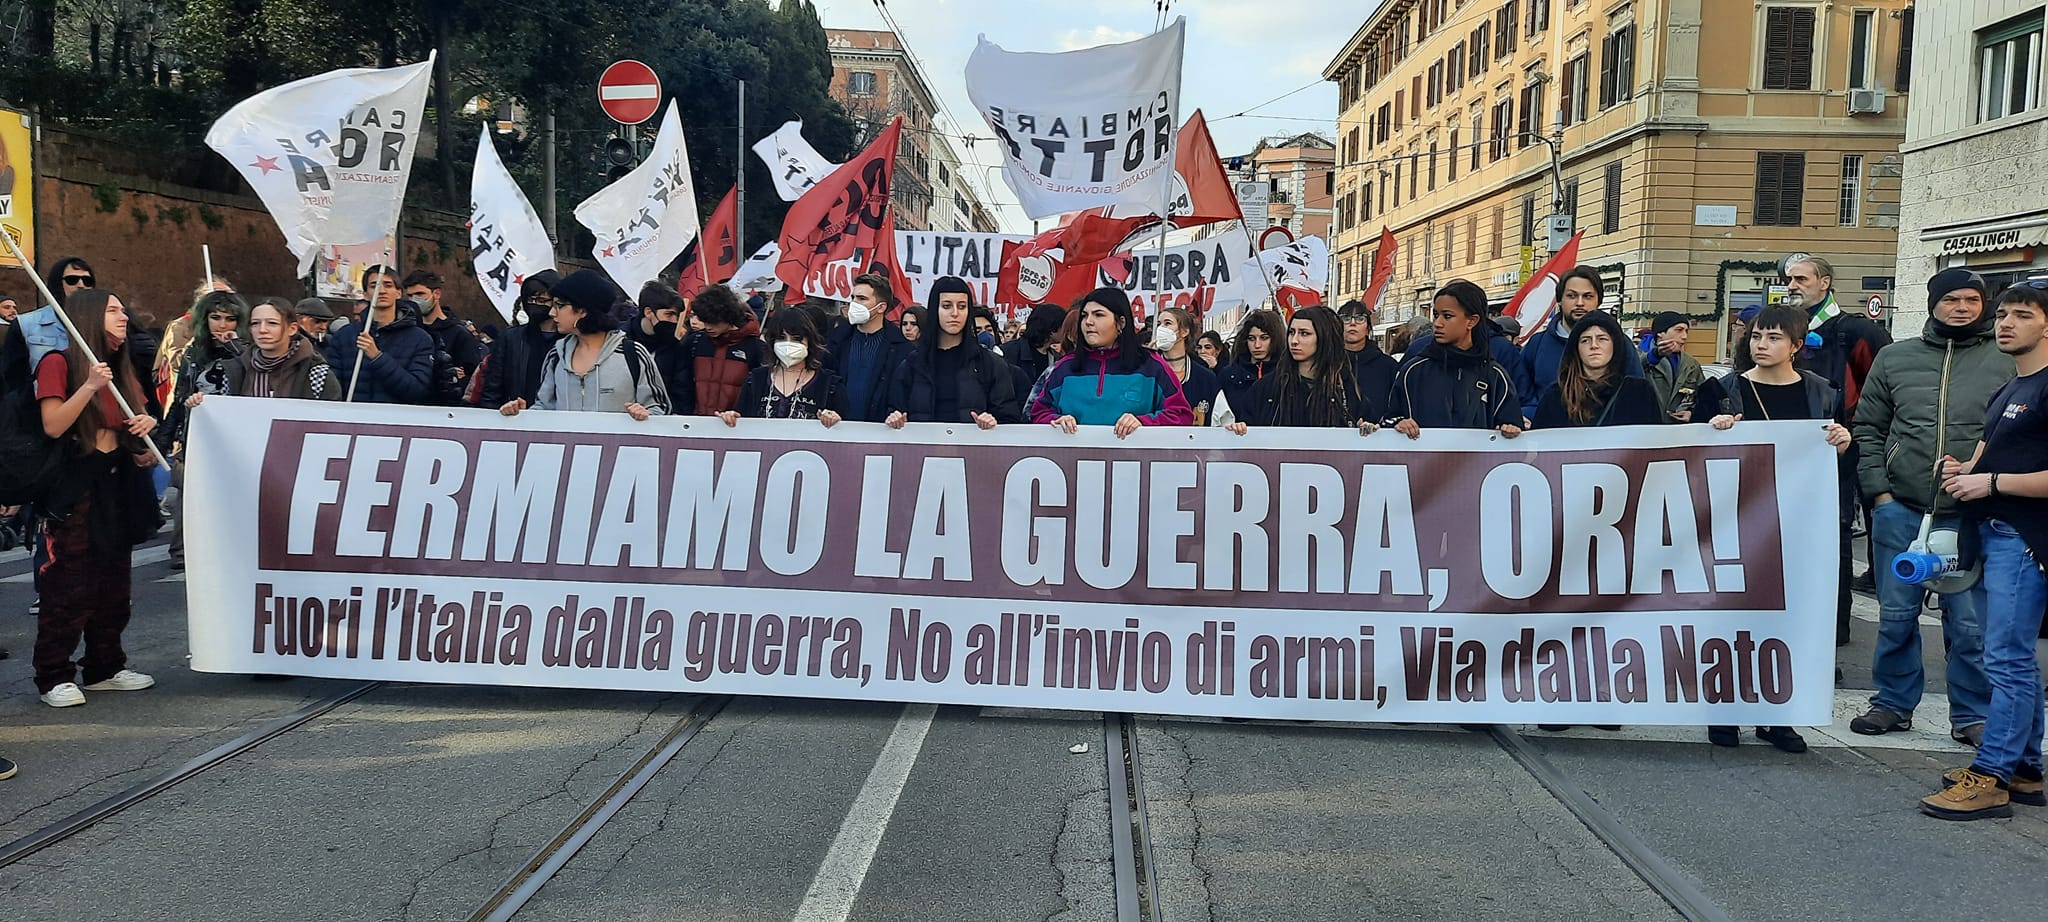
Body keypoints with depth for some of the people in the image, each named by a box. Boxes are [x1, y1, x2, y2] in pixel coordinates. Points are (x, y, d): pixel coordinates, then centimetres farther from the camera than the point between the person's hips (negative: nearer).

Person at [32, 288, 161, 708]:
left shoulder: (122, 368, 14)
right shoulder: (57, 364, -8)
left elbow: (137, 418, 23)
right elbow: (53, 425, -17)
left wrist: (147, 424, 1)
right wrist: (89, 386, -25)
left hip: (117, 484, 7)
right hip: (73, 486, -7)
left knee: (114, 585, 11)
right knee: (69, 587, -6)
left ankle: (105, 668, 21)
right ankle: (54, 677, 2)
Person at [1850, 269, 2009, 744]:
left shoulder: (2006, 362, 4)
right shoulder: (1895, 357, 8)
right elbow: (1867, 429, 11)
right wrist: (1878, 490, 2)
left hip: (1970, 516, -1)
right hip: (1900, 509, 1)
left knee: (1970, 622, 3)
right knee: (1896, 614, 8)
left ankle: (1972, 715, 17)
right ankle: (1893, 703, 22)